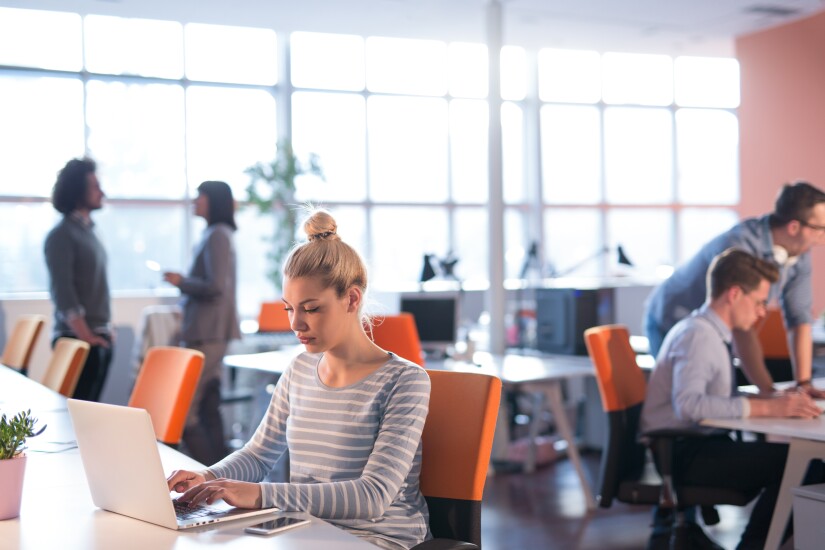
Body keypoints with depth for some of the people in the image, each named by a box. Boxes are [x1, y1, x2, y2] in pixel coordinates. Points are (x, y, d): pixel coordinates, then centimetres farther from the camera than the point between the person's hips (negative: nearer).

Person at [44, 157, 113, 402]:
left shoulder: (88, 230, 15)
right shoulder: (61, 235, -11)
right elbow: (63, 291, -18)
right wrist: (85, 335, -20)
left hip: (100, 337, 8)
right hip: (77, 339, -8)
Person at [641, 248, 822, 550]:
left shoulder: (712, 333, 16)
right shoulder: (698, 335, -15)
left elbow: (722, 400, 14)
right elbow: (688, 404, -30)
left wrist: (779, 397, 2)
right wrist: (767, 407, -29)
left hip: (699, 444, 10)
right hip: (684, 453, -9)